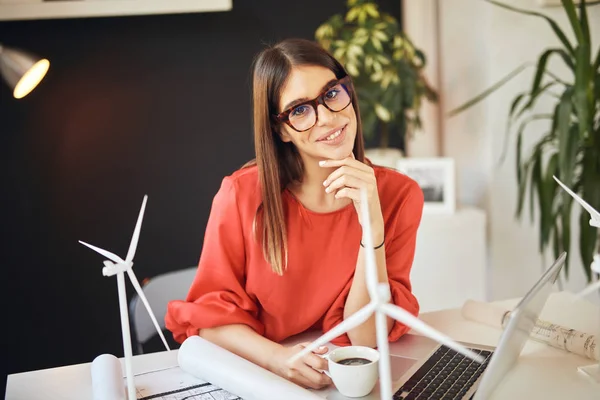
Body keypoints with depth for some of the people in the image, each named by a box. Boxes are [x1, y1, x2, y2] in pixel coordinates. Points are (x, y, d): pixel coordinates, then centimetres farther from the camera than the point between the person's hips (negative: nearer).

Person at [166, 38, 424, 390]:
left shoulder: (399, 195, -9)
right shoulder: (242, 194, -11)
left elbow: (368, 338, -12)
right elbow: (211, 310, -6)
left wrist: (372, 228, -25)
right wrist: (276, 356, -23)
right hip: (260, 378, 0)